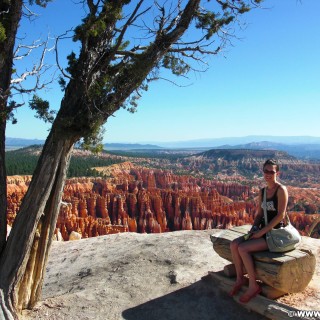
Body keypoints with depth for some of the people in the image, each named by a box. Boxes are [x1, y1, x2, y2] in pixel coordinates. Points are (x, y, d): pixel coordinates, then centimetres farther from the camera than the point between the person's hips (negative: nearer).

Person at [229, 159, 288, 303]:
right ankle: (240, 278, 6)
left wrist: (262, 232, -18)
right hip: (263, 231, 7)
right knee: (234, 244, -10)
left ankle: (253, 286, -6)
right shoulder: (262, 191, 9)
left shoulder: (281, 189, -13)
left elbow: (281, 215, -18)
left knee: (243, 248, -22)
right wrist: (254, 228, -5)